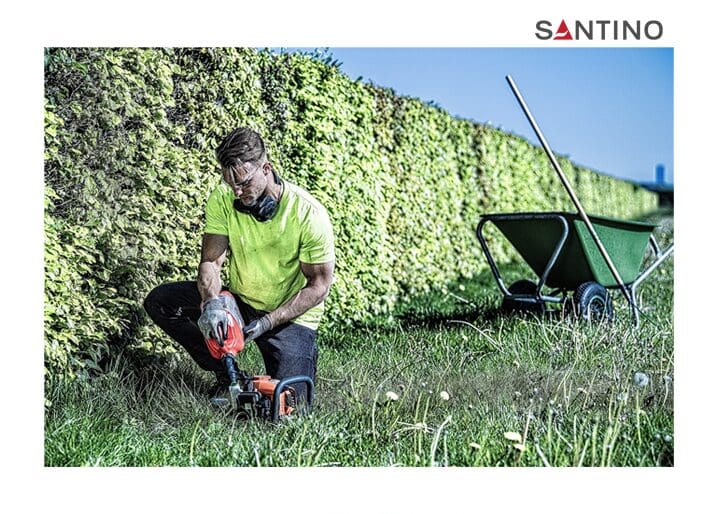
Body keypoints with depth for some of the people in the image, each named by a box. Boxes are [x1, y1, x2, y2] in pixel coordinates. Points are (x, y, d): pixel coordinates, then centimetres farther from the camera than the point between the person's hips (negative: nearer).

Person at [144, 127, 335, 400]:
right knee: (159, 301, -14)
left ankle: (303, 358, 17)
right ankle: (226, 374, -2)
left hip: (291, 315, -4)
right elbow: (211, 261, -13)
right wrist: (212, 302, -35)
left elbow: (319, 284, -16)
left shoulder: (309, 213, -23)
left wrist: (269, 321, -23)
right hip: (238, 300, 4)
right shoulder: (222, 199, -12)